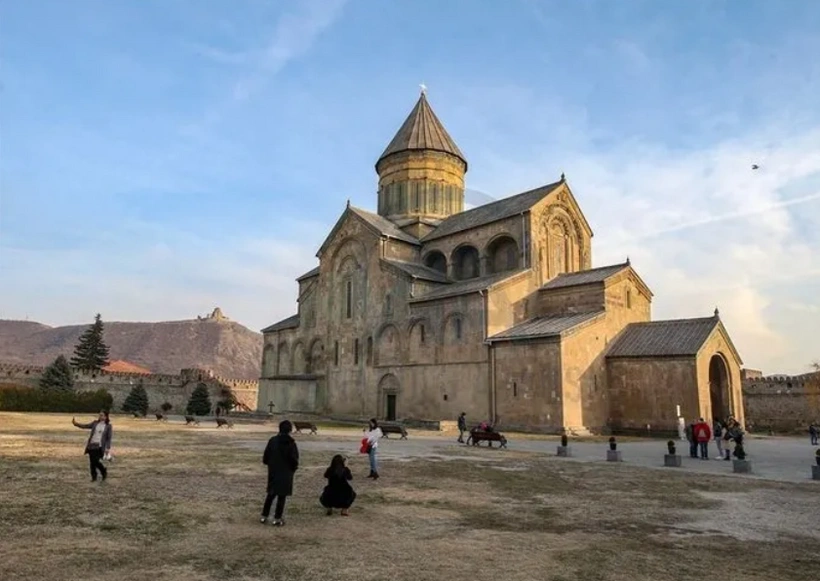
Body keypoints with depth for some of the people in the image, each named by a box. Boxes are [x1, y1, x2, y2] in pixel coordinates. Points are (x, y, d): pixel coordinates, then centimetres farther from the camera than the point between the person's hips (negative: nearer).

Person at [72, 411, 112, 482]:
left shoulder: (108, 426, 0)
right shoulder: (95, 423, 10)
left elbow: (109, 438, -2)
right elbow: (85, 426, 4)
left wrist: (108, 448, -10)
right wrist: (76, 424, -10)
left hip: (99, 446, -4)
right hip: (92, 445, 4)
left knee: (96, 461, -12)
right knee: (92, 462, 4)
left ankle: (104, 472, 15)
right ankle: (94, 477, 20)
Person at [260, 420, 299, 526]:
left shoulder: (272, 440, -4)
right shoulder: (291, 443, -15)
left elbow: (265, 457, -1)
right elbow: (294, 459, -14)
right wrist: (294, 467, 5)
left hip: (273, 472, 4)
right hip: (286, 473, -4)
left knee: (271, 494, 17)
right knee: (282, 496, 6)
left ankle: (264, 516, 20)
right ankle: (277, 519, 8)